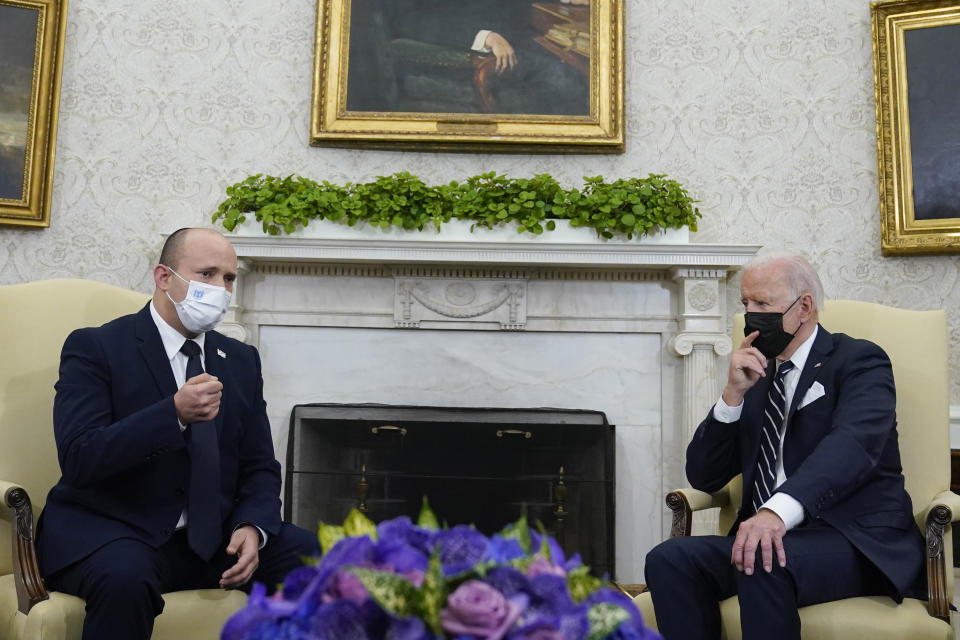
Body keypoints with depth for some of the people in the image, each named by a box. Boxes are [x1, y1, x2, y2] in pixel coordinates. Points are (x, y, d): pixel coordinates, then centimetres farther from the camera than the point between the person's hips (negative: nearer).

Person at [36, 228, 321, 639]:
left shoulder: (242, 360, 9)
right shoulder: (95, 348, -5)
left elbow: (259, 467, 8)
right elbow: (78, 459, -17)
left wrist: (253, 528, -12)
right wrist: (175, 413, -29)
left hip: (212, 538, 4)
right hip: (109, 530, -4)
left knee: (321, 559, -16)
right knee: (125, 578, -37)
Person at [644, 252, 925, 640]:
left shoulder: (859, 361, 1)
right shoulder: (754, 377, 17)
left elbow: (852, 444, -22)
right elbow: (703, 478, 11)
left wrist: (779, 510, -39)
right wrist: (733, 394, -3)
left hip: (854, 540, -5)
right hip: (771, 534, 5)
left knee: (764, 565, -36)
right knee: (668, 560, -22)